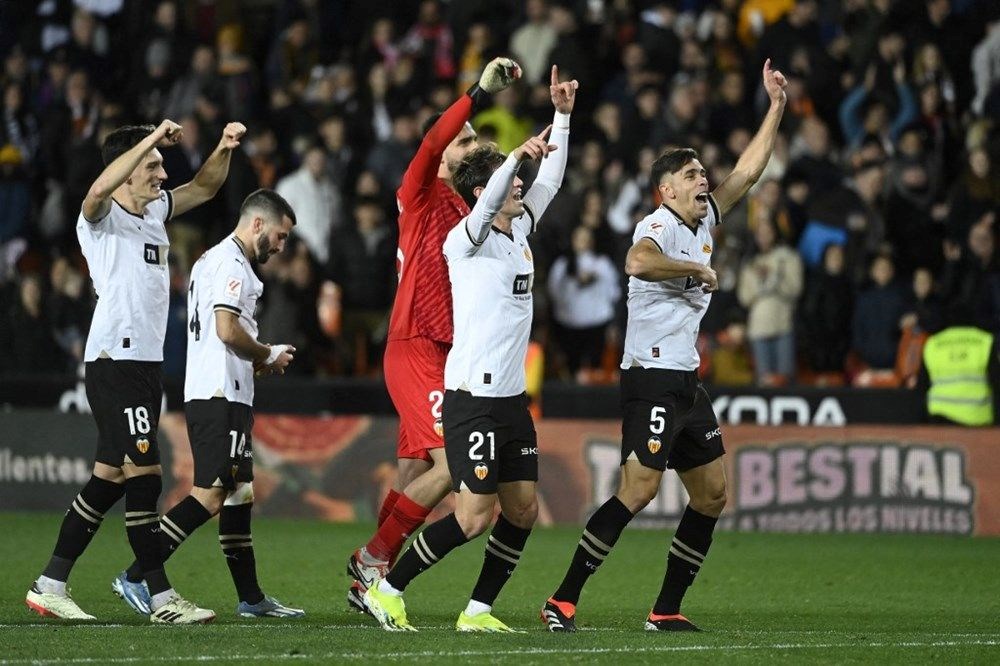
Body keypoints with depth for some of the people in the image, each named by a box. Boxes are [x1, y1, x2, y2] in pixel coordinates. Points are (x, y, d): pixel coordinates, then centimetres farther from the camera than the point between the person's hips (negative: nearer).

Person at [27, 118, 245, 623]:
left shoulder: (155, 211, 17)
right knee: (143, 473, -13)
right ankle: (161, 598, -13)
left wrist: (224, 149, 10)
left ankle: (50, 586, 14)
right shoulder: (101, 217, -6)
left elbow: (203, 187, 29)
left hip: (146, 363, 9)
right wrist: (152, 139, -28)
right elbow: (100, 189, -30)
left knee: (109, 479, 9)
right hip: (114, 360, -9)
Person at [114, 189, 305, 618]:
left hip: (220, 395, 11)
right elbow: (227, 329, -21)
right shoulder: (230, 264, -10)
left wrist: (257, 362, 16)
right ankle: (137, 577, -14)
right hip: (220, 395, -11)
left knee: (238, 494, 11)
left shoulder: (214, 260, 23)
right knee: (210, 495, -13)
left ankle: (250, 598, 13)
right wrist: (269, 355, -6)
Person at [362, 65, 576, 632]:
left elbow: (551, 180, 19)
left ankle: (478, 610, 13)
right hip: (473, 397, -8)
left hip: (511, 398, 8)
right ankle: (387, 589, 2)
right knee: (474, 517, -10)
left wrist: (562, 117, 11)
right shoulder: (465, 240, -9)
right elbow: (484, 206, -30)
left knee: (523, 509, 5)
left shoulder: (519, 231, 12)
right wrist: (518, 155, -39)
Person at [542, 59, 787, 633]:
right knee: (639, 490, -16)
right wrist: (698, 270, -22)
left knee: (712, 495, 8)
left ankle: (667, 610, 13)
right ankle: (563, 601, -13)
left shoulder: (703, 223, 13)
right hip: (652, 376, -10)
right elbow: (638, 262, -35)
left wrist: (776, 107, 19)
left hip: (687, 381, 10)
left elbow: (748, 171, 22)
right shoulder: (659, 225, -12)